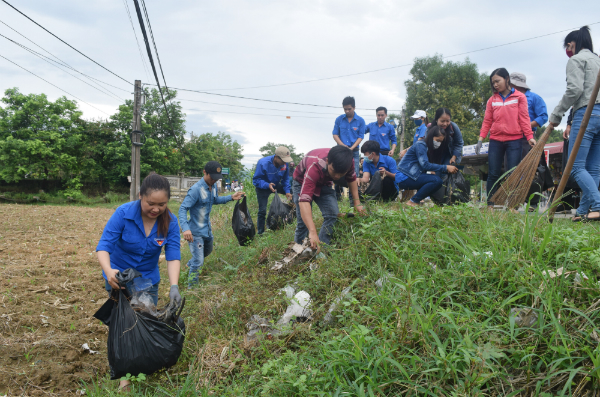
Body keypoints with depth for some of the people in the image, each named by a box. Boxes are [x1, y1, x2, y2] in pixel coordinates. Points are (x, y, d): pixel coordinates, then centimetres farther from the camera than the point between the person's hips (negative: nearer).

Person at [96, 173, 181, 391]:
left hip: (148, 280, 3)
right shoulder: (123, 213, -26)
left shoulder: (170, 222, -18)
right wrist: (108, 271, -49)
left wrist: (174, 286, -37)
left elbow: (173, 256, -22)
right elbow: (103, 246, -29)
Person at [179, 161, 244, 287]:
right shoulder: (196, 189, -28)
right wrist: (185, 229, -44)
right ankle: (192, 288, 12)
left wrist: (231, 197, 2)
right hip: (195, 232, -9)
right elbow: (183, 209, -30)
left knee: (208, 251, 31)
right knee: (198, 262, -5)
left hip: (207, 228, 9)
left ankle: (190, 264, 57)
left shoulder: (213, 186, -2)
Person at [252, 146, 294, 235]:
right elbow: (256, 180, -27)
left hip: (275, 185, 5)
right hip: (263, 188, -5)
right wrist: (267, 185, -43)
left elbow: (285, 179, -3)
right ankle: (260, 232, 6)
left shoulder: (284, 164, -16)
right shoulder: (263, 163, -31)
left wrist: (287, 191, -16)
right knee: (262, 210, -9)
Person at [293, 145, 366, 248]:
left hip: (324, 183, 4)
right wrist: (312, 232, -60)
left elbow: (352, 179, -3)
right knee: (304, 220, -13)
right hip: (303, 182, -4)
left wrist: (357, 203, -8)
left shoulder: (348, 162, -30)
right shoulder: (314, 167, -46)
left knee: (333, 214, -14)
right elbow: (304, 200, -53)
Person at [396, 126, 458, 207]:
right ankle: (413, 202, -14)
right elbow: (425, 165, -22)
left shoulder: (427, 147, 19)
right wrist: (446, 168, -20)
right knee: (436, 180, -20)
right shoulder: (420, 145, -10)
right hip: (404, 178, -10)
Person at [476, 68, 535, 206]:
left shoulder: (519, 97, 5)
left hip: (514, 140, -2)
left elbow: (524, 118, 1)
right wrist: (481, 139, 1)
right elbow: (487, 121, 10)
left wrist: (529, 137, -7)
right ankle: (490, 204, 7)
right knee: (493, 174, 1)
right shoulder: (492, 100, 12)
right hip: (495, 140, 2)